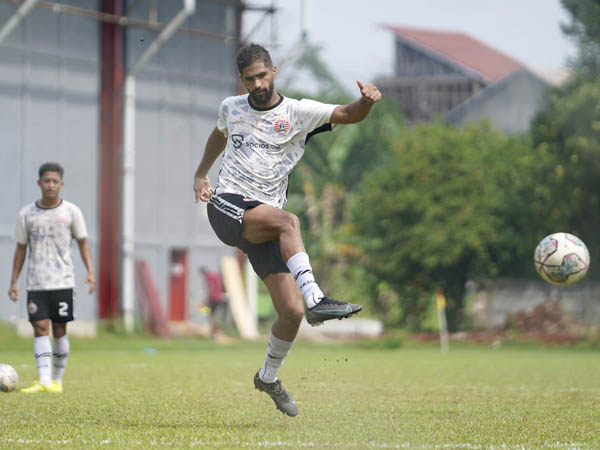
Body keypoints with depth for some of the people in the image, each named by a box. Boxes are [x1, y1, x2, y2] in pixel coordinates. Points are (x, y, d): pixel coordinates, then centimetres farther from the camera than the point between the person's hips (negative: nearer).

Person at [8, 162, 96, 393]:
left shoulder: (71, 212, 2)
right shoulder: (26, 214, 4)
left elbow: (83, 243, 7)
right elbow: (21, 248, 10)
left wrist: (90, 271, -7)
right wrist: (14, 281, 5)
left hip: (63, 281, 0)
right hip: (36, 283, 0)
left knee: (60, 330, 3)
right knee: (40, 328, -10)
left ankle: (57, 380, 15)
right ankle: (44, 381, -18)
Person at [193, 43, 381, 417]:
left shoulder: (297, 112, 4)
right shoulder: (231, 108, 11)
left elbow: (349, 115, -8)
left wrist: (367, 100, -28)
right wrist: (201, 174, 29)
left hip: (265, 226, 2)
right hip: (226, 206, -2)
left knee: (292, 312, -7)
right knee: (288, 220, -35)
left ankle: (268, 377, 18)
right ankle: (315, 299, -49)